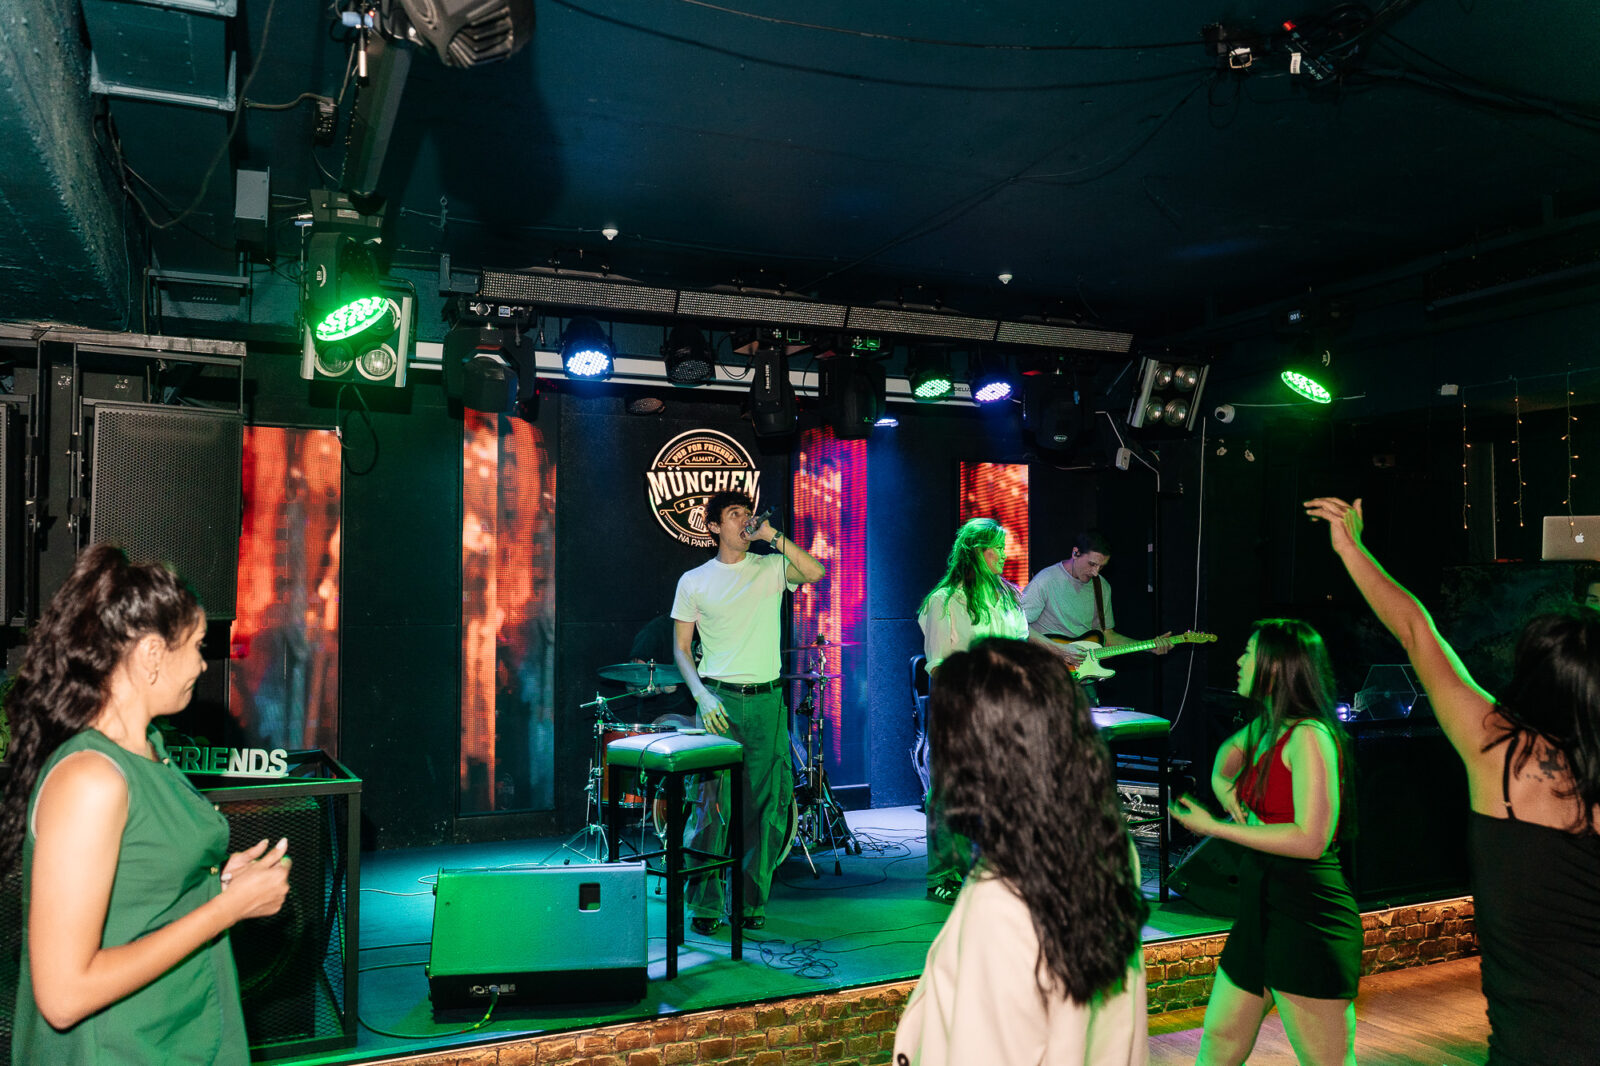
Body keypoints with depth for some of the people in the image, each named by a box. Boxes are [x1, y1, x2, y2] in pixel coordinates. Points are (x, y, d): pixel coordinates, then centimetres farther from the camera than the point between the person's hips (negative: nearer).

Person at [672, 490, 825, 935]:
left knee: (765, 806, 5)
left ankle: (751, 902, 18)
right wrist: (701, 694, -8)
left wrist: (773, 536, -16)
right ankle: (705, 905, 9)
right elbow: (681, 648, 6)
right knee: (712, 804, -3)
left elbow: (815, 572, -13)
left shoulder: (770, 568, 7)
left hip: (767, 701, 2)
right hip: (718, 701, -2)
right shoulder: (694, 581, 5)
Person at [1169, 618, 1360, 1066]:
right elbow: (1229, 751, 31)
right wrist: (1225, 787, 7)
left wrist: (1215, 827, -16)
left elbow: (1310, 839, -22)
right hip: (1259, 911, 9)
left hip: (1305, 919, -9)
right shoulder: (1263, 730, 10)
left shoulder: (1308, 736, -16)